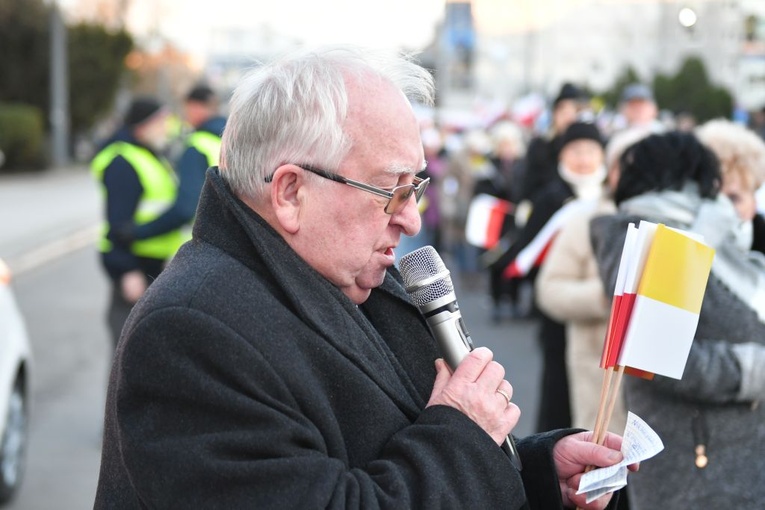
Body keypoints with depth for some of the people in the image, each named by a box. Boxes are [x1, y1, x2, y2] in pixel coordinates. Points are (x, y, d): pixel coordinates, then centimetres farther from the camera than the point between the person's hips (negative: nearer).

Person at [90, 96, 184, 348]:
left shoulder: (150, 157, 17)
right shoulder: (123, 163, -17)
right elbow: (119, 221, -22)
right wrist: (128, 270, -26)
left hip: (155, 261, 10)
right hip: (133, 264, -10)